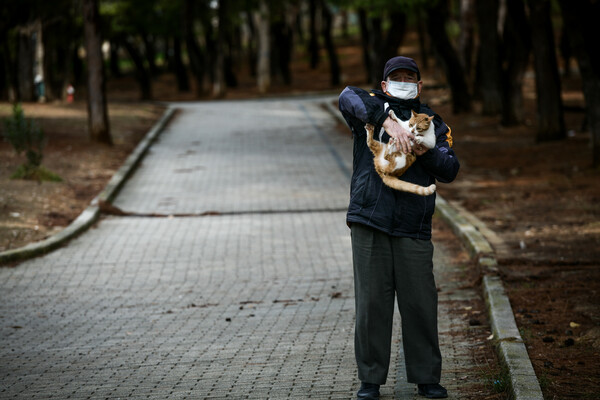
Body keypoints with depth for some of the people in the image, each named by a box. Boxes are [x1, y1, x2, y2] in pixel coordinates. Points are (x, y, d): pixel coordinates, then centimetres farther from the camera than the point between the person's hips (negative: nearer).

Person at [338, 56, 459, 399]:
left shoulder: (434, 124, 15)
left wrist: (426, 152, -15)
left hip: (414, 229, 2)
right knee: (372, 303, 0)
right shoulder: (374, 108, 9)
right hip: (370, 224, -1)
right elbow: (349, 97, -15)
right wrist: (387, 123, -28)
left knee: (420, 305, 2)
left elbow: (450, 171, 5)